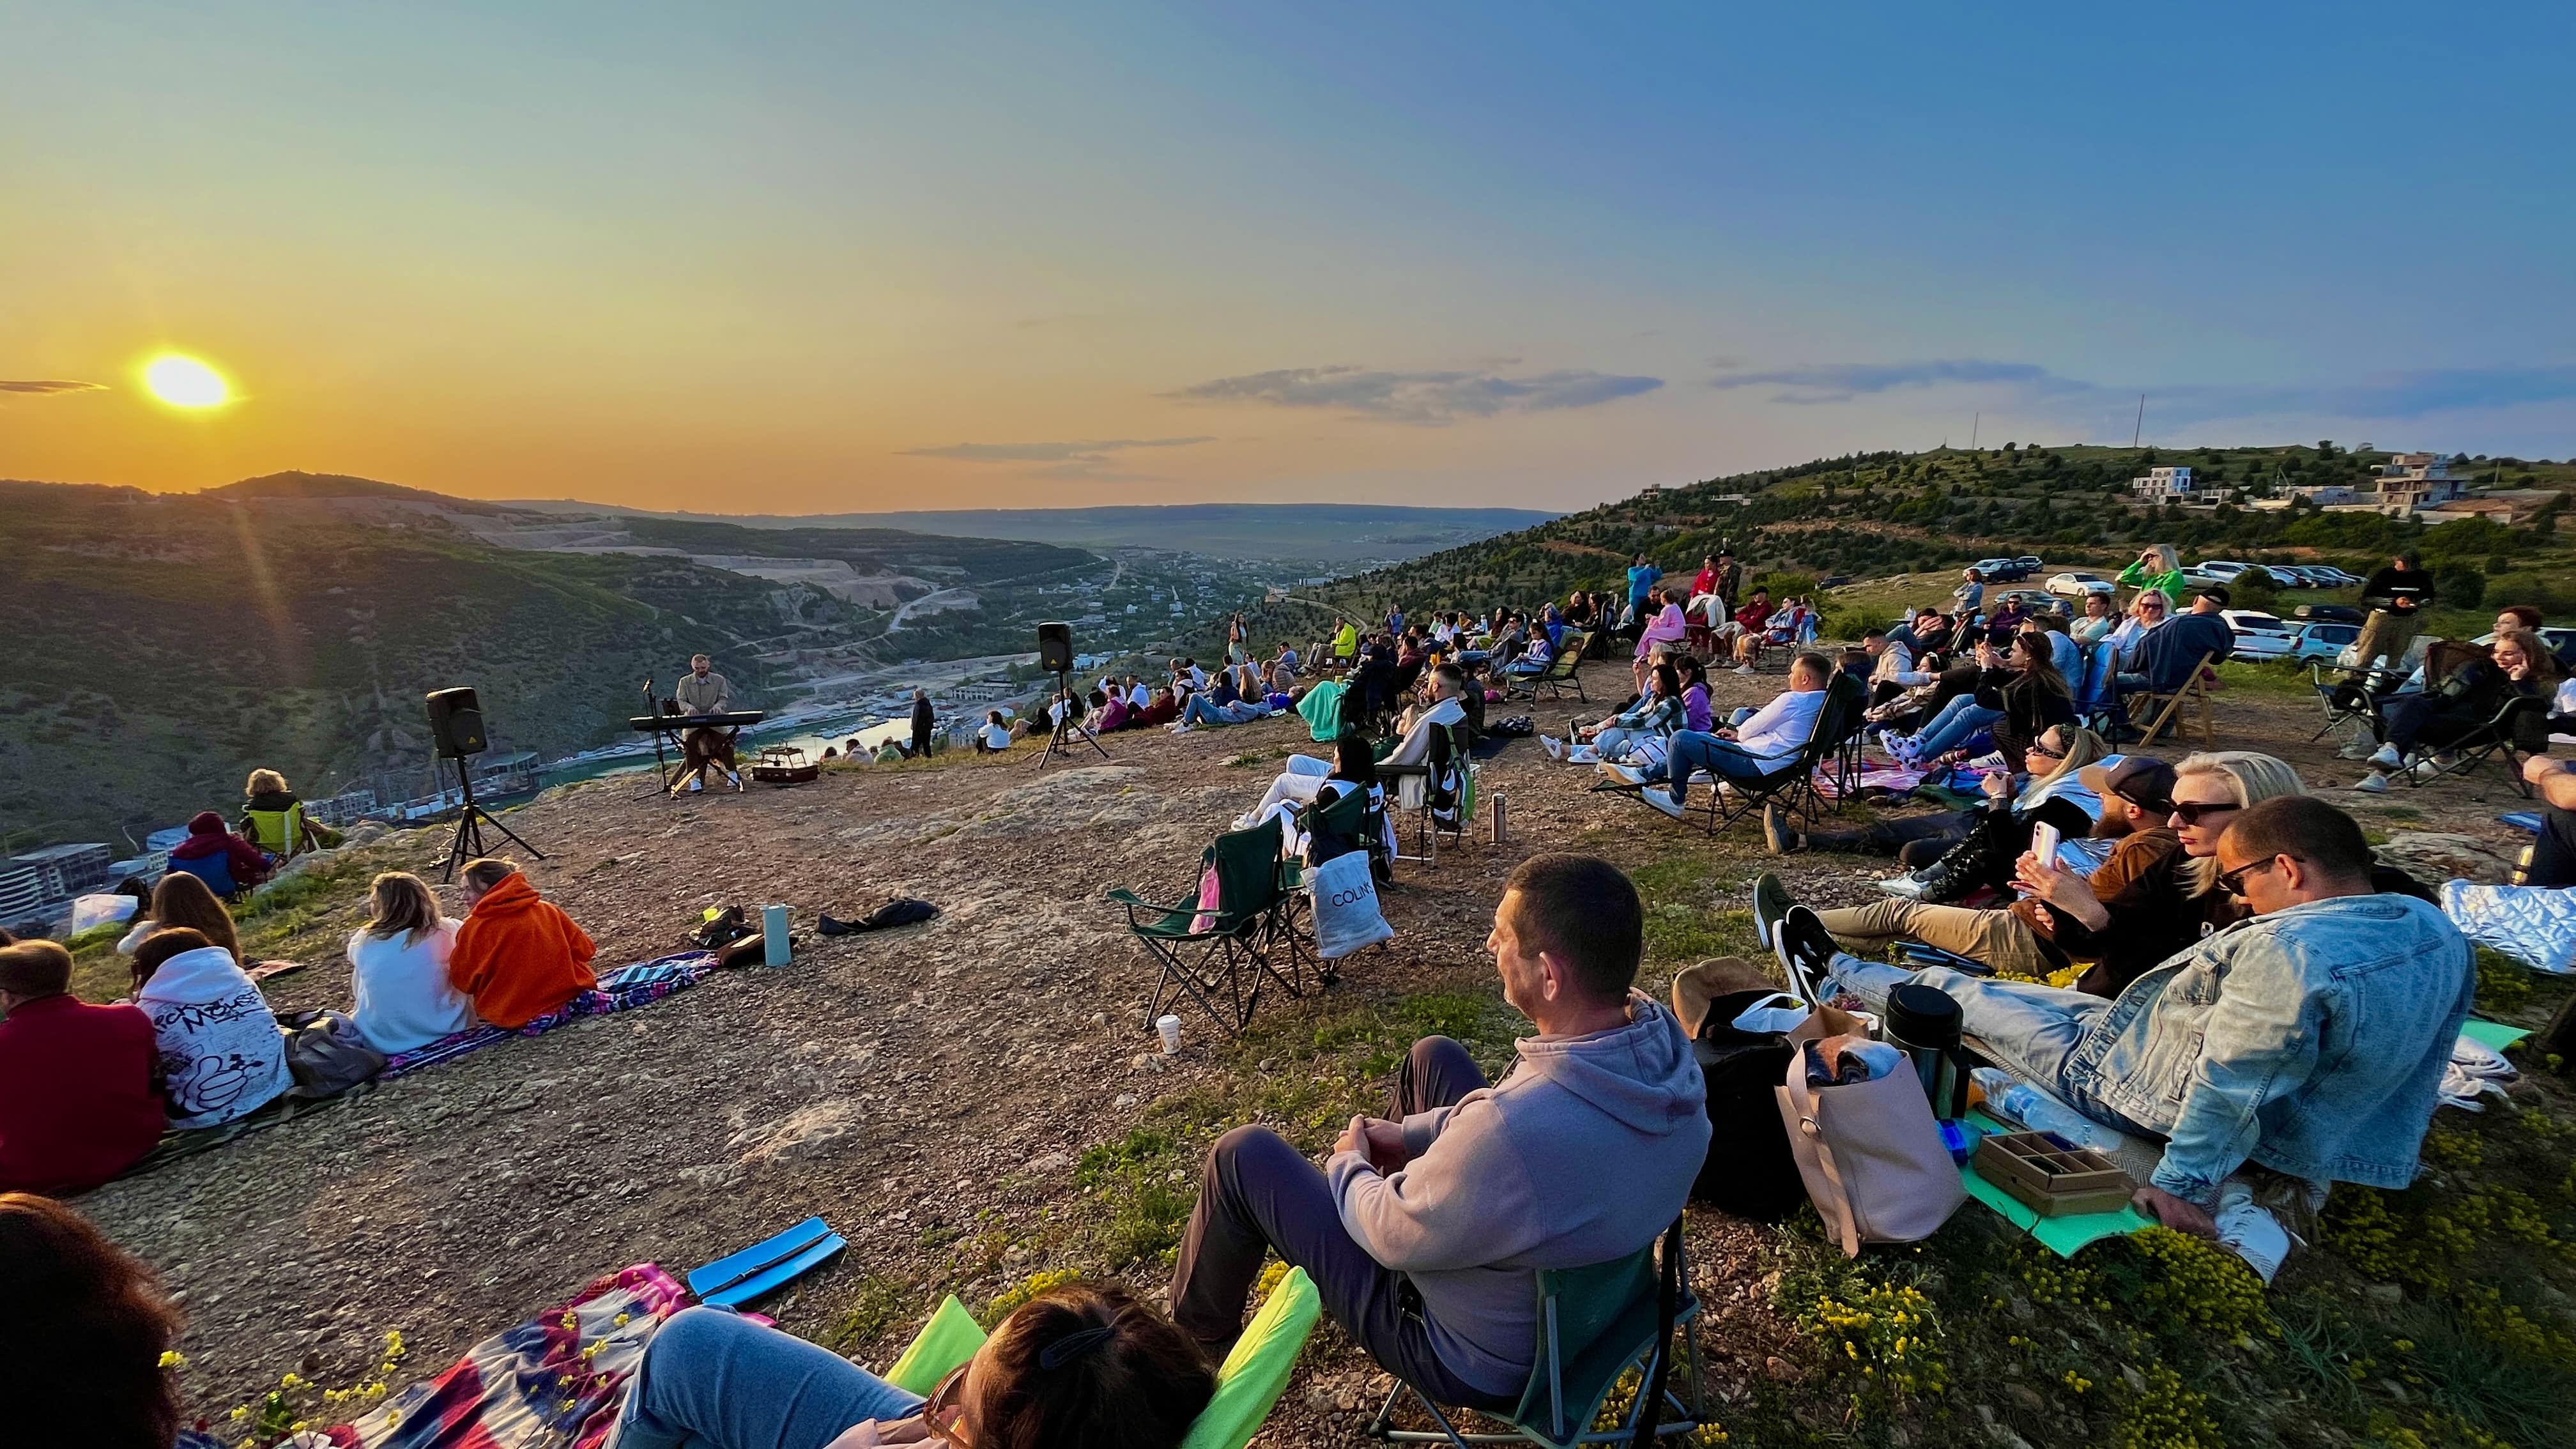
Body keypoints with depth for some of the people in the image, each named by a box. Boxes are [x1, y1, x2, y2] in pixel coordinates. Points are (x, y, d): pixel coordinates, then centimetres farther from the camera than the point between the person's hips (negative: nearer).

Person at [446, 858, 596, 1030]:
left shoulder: (474, 927, -11)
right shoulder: (549, 910, -3)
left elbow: (462, 980, -1)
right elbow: (583, 950, 4)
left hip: (512, 1016, -4)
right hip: (567, 995, 4)